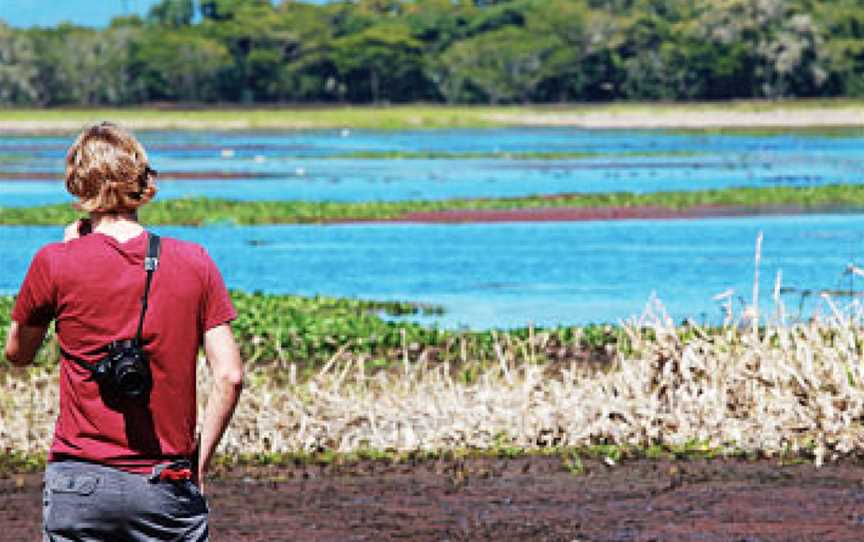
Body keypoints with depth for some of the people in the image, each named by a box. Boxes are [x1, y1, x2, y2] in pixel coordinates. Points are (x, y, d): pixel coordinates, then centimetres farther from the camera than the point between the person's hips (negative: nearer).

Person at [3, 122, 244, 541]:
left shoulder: (55, 263, -4)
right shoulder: (193, 263, 0)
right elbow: (230, 376, -4)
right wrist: (199, 460, 6)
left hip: (77, 487, 0)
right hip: (166, 490, 1)